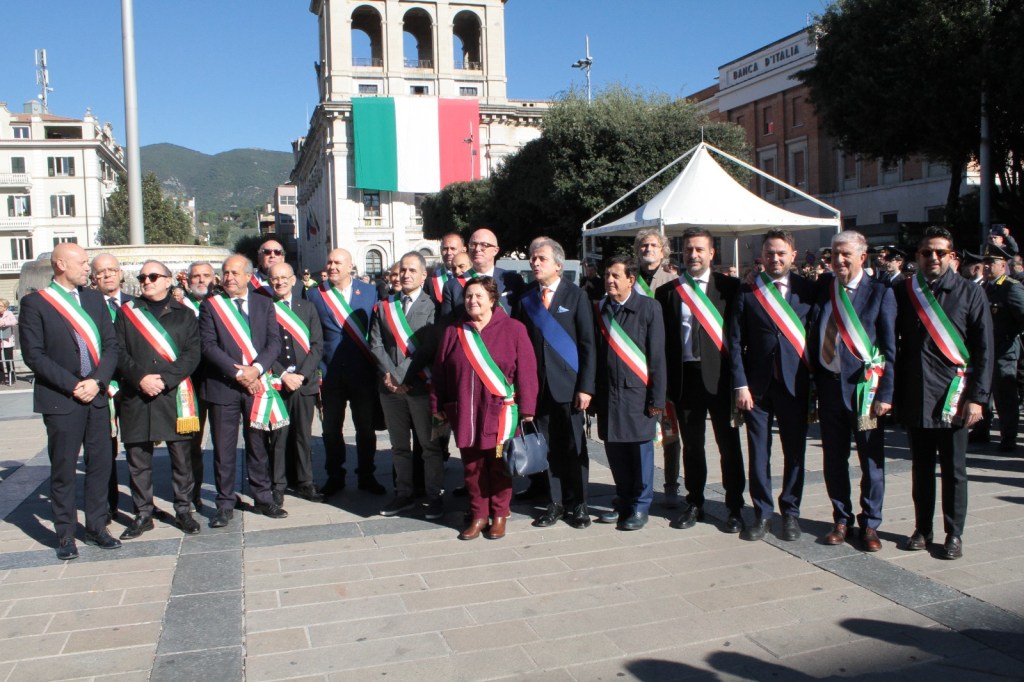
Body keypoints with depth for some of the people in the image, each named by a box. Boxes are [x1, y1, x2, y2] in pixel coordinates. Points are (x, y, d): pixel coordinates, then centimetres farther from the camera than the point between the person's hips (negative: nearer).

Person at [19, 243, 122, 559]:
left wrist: (98, 381, -8)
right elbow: (33, 355, -9)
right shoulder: (35, 302, -4)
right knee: (63, 470, 4)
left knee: (100, 464, 8)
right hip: (60, 400, -4)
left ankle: (96, 527, 21)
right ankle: (65, 535, 16)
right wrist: (72, 385, -14)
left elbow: (111, 344, 7)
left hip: (96, 396, 4)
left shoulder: (94, 298, 11)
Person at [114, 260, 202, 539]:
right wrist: (140, 378, -13)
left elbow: (192, 354, -1)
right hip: (136, 397, 1)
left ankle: (183, 510, 16)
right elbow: (119, 352, 2)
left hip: (176, 395, -1)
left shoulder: (184, 314, 8)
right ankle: (143, 514, 17)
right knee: (138, 458, 5)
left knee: (181, 457, 4)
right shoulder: (126, 313, 11)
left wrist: (164, 379, -13)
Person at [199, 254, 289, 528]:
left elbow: (274, 342, 2)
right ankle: (225, 505, 14)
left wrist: (256, 368, -14)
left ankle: (263, 498, 20)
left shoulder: (264, 304, 9)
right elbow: (208, 346, -6)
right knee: (224, 449, 4)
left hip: (257, 384, 2)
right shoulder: (210, 305, 3)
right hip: (222, 386, -1)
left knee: (259, 445, 9)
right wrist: (237, 372, -14)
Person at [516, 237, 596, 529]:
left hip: (568, 384, -3)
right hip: (538, 384, 3)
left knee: (573, 445, 5)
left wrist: (586, 386, -10)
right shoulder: (526, 297, 8)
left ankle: (577, 505, 18)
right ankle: (556, 503, 19)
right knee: (548, 446, 7)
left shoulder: (576, 296, -1)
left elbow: (588, 343, -4)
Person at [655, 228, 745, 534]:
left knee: (729, 445, 6)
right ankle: (694, 504, 27)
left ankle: (735, 508, 19)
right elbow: (662, 340, 5)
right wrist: (664, 382, -1)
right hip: (685, 375, 2)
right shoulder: (667, 292, 7)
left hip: (720, 375, -2)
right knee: (691, 445, 13)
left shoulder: (729, 287, 1)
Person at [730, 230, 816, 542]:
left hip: (795, 384, 0)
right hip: (757, 384, 0)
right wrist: (741, 385, -6)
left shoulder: (808, 290, 2)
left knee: (794, 451, 8)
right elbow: (735, 341, 0)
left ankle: (790, 512, 23)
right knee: (758, 452, 6)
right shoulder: (747, 291, 1)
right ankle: (762, 513, 20)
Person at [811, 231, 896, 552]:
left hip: (864, 386, -3)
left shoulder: (880, 293, -4)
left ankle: (869, 524, 22)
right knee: (834, 460, 12)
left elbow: (890, 348, -5)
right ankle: (842, 519, 27)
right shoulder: (823, 288, 6)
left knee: (871, 460, 7)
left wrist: (885, 394, -10)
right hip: (829, 385, 3)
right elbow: (815, 339, 8)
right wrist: (812, 384, 3)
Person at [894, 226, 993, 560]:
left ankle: (954, 534, 18)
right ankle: (922, 529, 23)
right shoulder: (903, 293, 5)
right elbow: (894, 345, 6)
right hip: (914, 397, 2)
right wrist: (894, 393, 0)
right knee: (921, 467, 12)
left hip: (952, 397, -2)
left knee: (953, 470, 6)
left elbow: (984, 350, 0)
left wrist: (977, 397, -7)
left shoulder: (970, 293, 1)